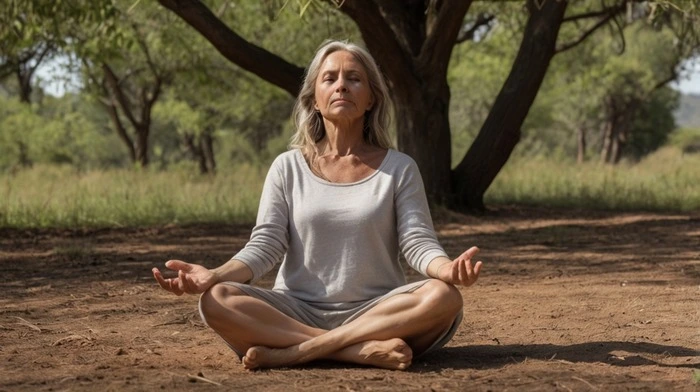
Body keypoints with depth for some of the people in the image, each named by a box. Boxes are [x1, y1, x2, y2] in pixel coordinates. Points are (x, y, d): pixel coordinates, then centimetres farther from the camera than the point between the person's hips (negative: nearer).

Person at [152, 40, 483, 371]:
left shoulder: (398, 169, 7)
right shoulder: (288, 168, 8)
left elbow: (418, 243, -2)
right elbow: (264, 246, 0)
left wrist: (448, 269, -27)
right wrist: (214, 276, -20)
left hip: (375, 314, 0)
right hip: (297, 314, 0)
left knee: (443, 298, -32)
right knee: (217, 300, -28)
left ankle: (293, 353, -29)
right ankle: (366, 351, -32)